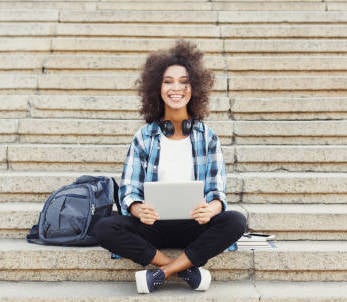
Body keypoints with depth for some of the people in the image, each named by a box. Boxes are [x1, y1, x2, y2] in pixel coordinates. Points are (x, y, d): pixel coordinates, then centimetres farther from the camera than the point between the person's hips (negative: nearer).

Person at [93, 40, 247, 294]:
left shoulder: (208, 137, 4)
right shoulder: (144, 137, 3)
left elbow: (218, 191, 0)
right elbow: (129, 189, -2)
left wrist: (210, 209, -25)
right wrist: (138, 210, -26)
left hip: (194, 226, 1)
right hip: (153, 225, 0)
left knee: (236, 221, -28)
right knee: (104, 228, -26)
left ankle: (161, 274, -18)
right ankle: (187, 269, -16)